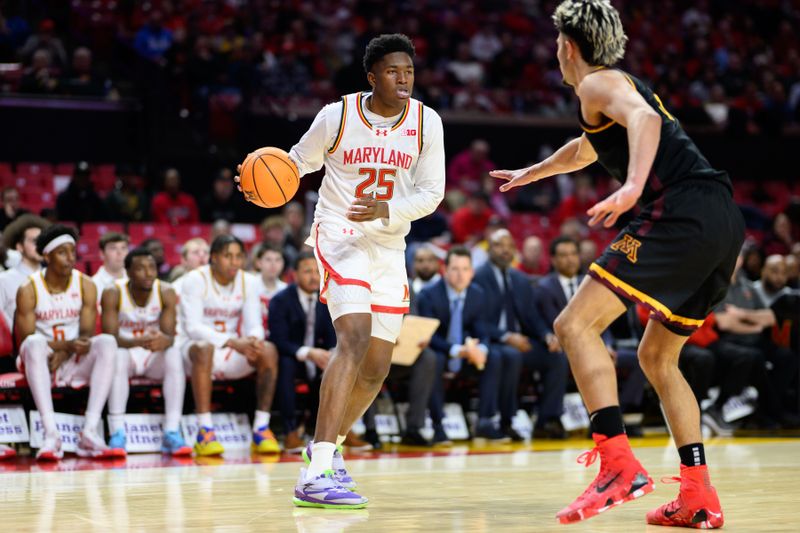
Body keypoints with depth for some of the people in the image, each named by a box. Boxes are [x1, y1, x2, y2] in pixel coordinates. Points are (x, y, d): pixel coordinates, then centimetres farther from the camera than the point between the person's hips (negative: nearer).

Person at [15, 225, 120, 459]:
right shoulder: (28, 290, -8)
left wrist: (64, 354, -22)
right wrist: (67, 344, -28)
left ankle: (89, 433, -33)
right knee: (34, 344, -36)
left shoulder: (86, 285, 0)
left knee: (107, 342, -26)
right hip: (41, 362, -3)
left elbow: (87, 333, -2)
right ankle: (51, 435, -42)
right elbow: (26, 338, -13)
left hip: (74, 362, 3)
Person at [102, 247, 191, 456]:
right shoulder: (113, 294, -15)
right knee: (119, 354, -35)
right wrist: (138, 341, -44)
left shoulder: (166, 293, -9)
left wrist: (163, 340, -44)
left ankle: (172, 433, -33)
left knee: (174, 353, -30)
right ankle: (117, 434, -38)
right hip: (127, 354, -2)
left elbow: (170, 335, -17)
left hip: (155, 356, 2)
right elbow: (110, 337, -22)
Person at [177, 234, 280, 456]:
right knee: (204, 349, -39)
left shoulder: (247, 282, 3)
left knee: (268, 351, -23)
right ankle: (204, 432, -40)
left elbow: (254, 325, 1)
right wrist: (232, 342, -33)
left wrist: (254, 340, -26)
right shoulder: (195, 280, -11)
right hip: (194, 346, -4)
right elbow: (192, 327, -20)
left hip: (232, 354, 4)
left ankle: (261, 428, -21)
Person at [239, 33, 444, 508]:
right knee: (355, 338, -27)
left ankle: (328, 444, 36)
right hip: (340, 236, -5)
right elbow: (300, 161, 8)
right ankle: (316, 474, -32)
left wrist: (385, 210, -22)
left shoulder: (426, 122, -3)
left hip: (389, 246, 5)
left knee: (377, 367, 9)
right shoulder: (338, 116, -8)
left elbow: (431, 193, -4)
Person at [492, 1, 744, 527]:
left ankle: (620, 464, -26)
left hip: (683, 210, -9)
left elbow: (644, 119, -20)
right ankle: (700, 498, 14)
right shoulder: (626, 84, 32)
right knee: (657, 357, 19)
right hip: (726, 220, 9)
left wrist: (632, 188, -36)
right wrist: (531, 172, 68)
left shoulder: (597, 83, 4)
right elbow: (588, 148, 52)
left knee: (576, 324, -13)